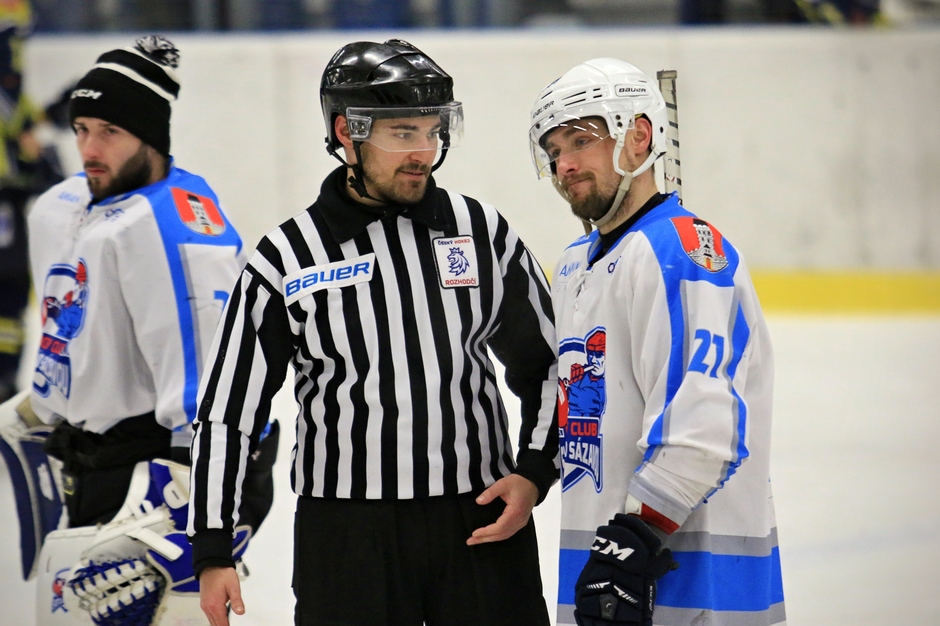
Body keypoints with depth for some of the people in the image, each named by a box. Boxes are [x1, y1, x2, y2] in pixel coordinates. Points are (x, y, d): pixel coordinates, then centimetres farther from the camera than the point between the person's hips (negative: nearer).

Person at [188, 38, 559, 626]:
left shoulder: (484, 233, 4)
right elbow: (227, 411, 1)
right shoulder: (287, 259, -2)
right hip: (346, 537, -1)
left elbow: (546, 363, 13)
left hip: (482, 525, 2)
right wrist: (212, 551, -2)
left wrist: (534, 473, 0)